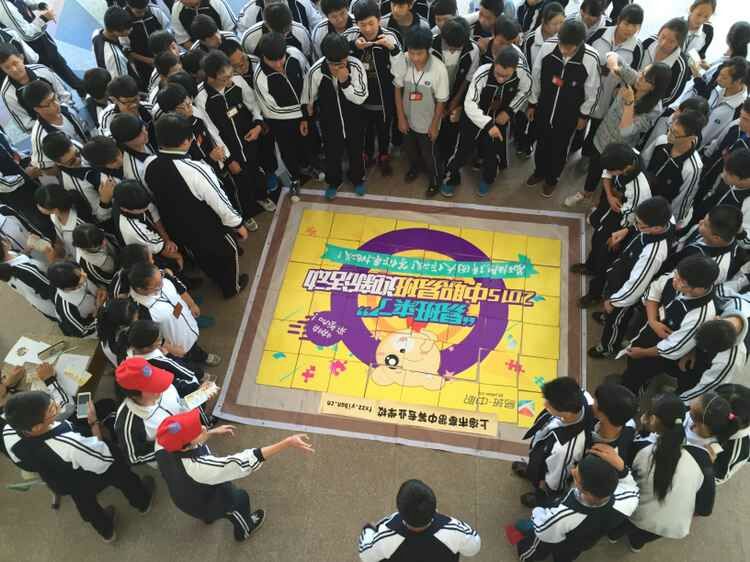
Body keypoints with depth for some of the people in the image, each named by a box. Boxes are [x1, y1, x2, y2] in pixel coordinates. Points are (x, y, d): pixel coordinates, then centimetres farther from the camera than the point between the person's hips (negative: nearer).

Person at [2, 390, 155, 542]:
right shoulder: (68, 443, -48)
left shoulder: (8, 434, -32)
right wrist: (94, 422, -18)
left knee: (82, 496, 35)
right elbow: (104, 459, -27)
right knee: (116, 465, 26)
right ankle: (142, 501, 51)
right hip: (89, 482, -5)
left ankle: (106, 530, 63)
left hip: (57, 485, 5)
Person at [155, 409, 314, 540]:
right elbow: (247, 460, -49)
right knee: (240, 498, 23)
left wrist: (213, 432, 1)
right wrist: (288, 443, -50)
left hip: (183, 498, 5)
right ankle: (244, 531, 55)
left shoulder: (163, 446, -30)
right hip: (202, 505, -5)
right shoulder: (199, 466, -50)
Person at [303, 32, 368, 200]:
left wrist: (345, 81, -37)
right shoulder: (316, 71, -26)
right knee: (332, 154, 21)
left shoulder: (356, 65, -27)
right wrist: (308, 119, 7)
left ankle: (357, 179, 51)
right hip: (329, 122, 0)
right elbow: (308, 99, -8)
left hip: (354, 121, 0)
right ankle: (334, 181, 49)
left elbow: (361, 98, -23)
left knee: (356, 152, 23)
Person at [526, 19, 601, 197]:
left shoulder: (591, 59, -28)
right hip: (544, 107, 2)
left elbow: (592, 90, -10)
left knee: (559, 148, 18)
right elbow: (535, 76, -6)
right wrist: (532, 103, 4)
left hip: (569, 114, -2)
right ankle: (539, 172, 52)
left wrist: (584, 115, 1)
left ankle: (552, 179, 46)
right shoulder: (547, 47, -24)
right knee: (541, 143, 23)